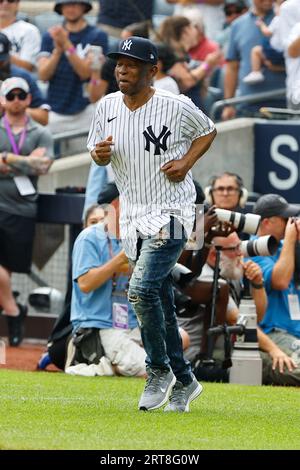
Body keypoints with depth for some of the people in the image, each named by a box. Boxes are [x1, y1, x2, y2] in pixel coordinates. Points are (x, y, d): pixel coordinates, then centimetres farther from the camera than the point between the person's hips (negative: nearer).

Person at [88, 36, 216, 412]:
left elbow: (208, 131, 7)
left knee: (142, 289, -21)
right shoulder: (107, 107, 2)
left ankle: (159, 370, -3)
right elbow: (97, 153, 13)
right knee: (160, 303, 12)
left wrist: (186, 162, -9)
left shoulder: (177, 107, -11)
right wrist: (100, 153, -11)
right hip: (133, 217, 6)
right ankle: (183, 381, 25)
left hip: (171, 214, -6)